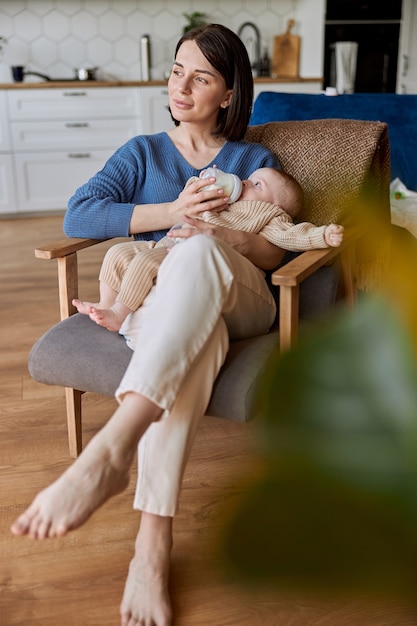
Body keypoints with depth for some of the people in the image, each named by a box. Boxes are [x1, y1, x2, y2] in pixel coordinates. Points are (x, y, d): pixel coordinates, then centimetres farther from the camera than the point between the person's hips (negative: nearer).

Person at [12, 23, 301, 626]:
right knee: (192, 340, -41)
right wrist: (172, 211, -11)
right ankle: (153, 544, -47)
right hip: (165, 299, 0)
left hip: (240, 299, 0)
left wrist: (218, 230, -13)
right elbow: (77, 216, 1)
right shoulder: (143, 153, 20)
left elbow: (274, 253, 8)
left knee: (196, 255, -39)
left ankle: (109, 450, -56)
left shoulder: (255, 161, 20)